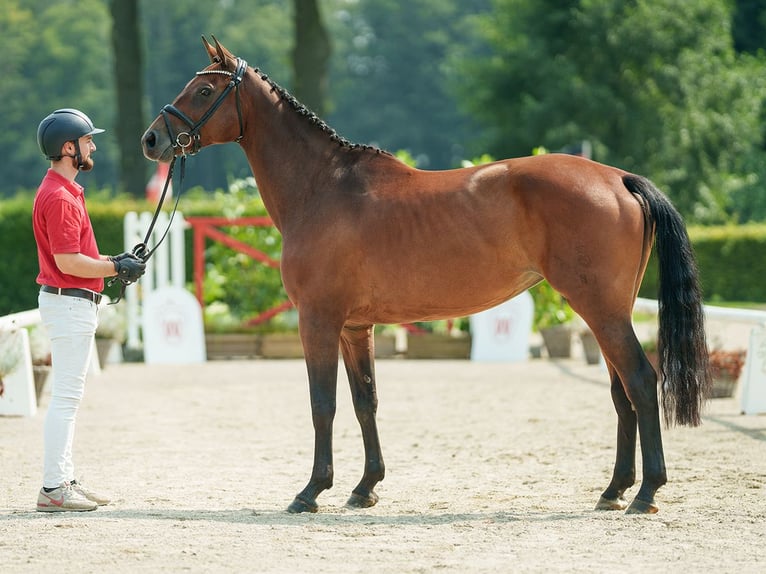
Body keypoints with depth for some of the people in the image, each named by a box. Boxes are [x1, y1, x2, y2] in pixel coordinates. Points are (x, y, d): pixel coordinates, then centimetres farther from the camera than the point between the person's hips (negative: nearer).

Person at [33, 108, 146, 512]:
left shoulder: (66, 191, 15)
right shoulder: (58, 197, -18)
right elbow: (68, 262, -23)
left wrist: (111, 262, 10)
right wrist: (116, 268, -13)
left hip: (74, 302, 11)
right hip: (69, 302, -11)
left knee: (68, 396, 14)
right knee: (65, 397, -9)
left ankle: (64, 480, 20)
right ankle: (53, 489, -8)